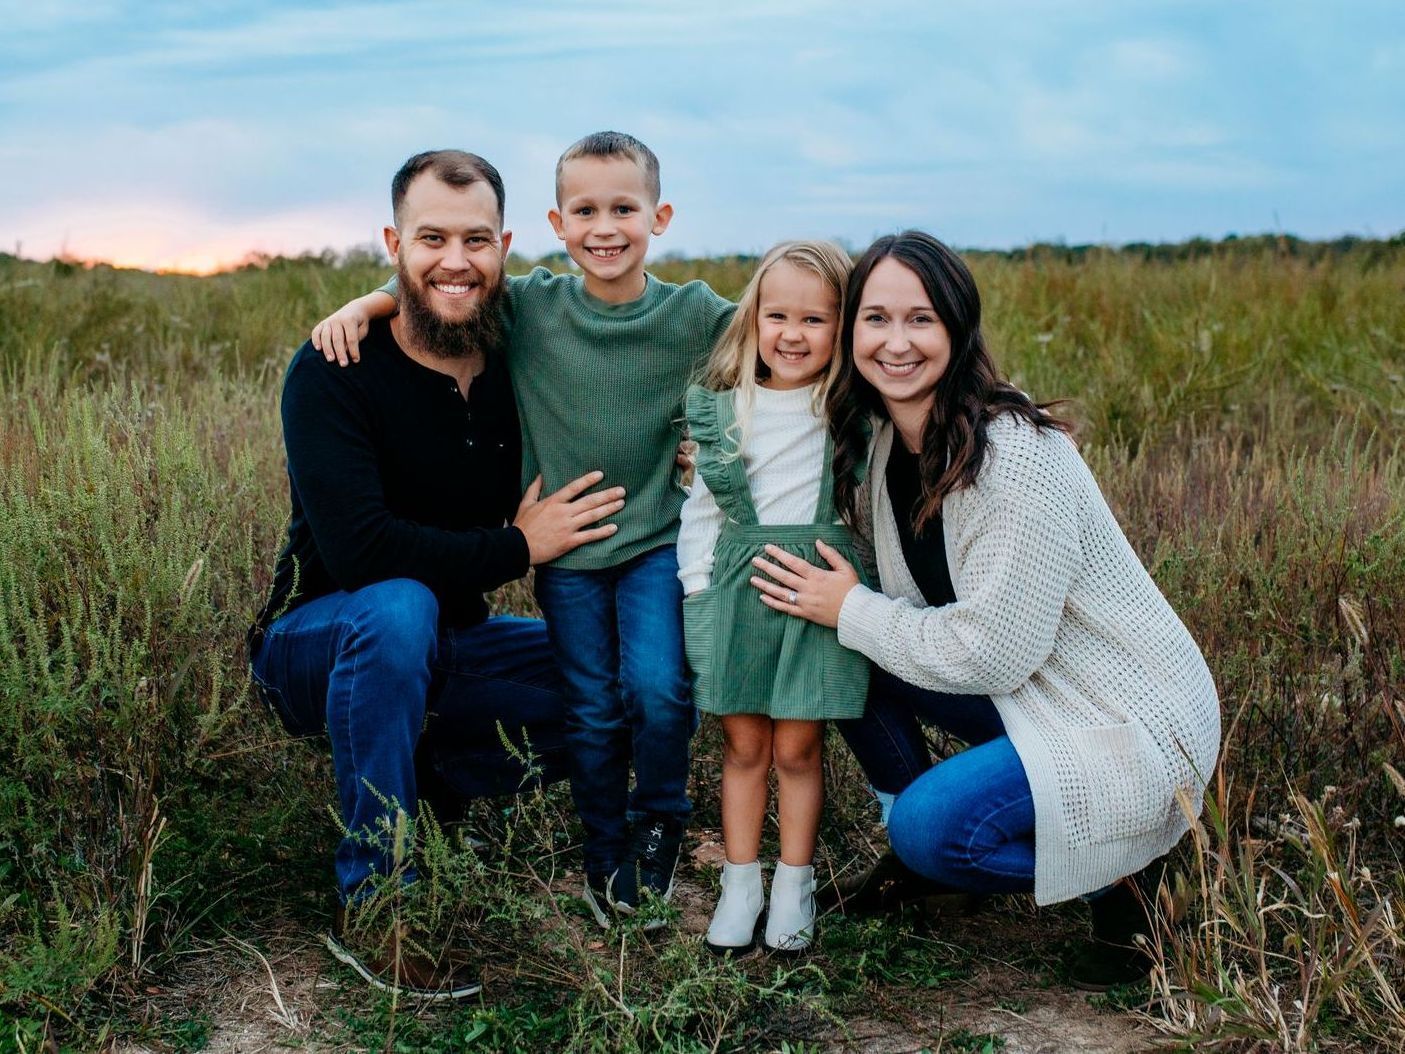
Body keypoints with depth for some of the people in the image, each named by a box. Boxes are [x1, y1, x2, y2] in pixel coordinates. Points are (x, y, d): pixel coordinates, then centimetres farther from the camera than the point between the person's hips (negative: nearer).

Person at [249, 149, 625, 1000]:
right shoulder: (334, 371, -21)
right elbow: (355, 548, -32)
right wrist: (517, 547, -23)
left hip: (449, 647, 6)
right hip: (318, 642, -5)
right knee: (399, 608, -39)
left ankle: (426, 780, 6)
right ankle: (369, 904, -25)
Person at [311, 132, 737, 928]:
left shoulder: (694, 317, -8)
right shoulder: (528, 309, -5)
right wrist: (361, 307, -11)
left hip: (657, 542, -1)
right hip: (565, 550, 1)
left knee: (659, 691, -16)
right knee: (593, 713, 4)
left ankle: (658, 825, 15)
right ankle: (606, 857, 28)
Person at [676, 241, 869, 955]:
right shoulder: (723, 409, 4)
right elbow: (702, 506, 9)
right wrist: (697, 588, 5)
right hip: (736, 587, 2)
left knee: (796, 748, 4)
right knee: (744, 745, 9)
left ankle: (795, 887, 20)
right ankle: (740, 884, 22)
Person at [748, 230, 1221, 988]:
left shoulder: (1016, 455, -27)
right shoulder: (896, 440, -2)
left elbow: (991, 653, -26)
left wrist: (851, 610, -15)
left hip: (1130, 725, -9)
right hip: (1027, 694, 9)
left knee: (929, 823, -26)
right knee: (849, 656, 2)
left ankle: (1123, 877, 0)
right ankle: (919, 852, 16)